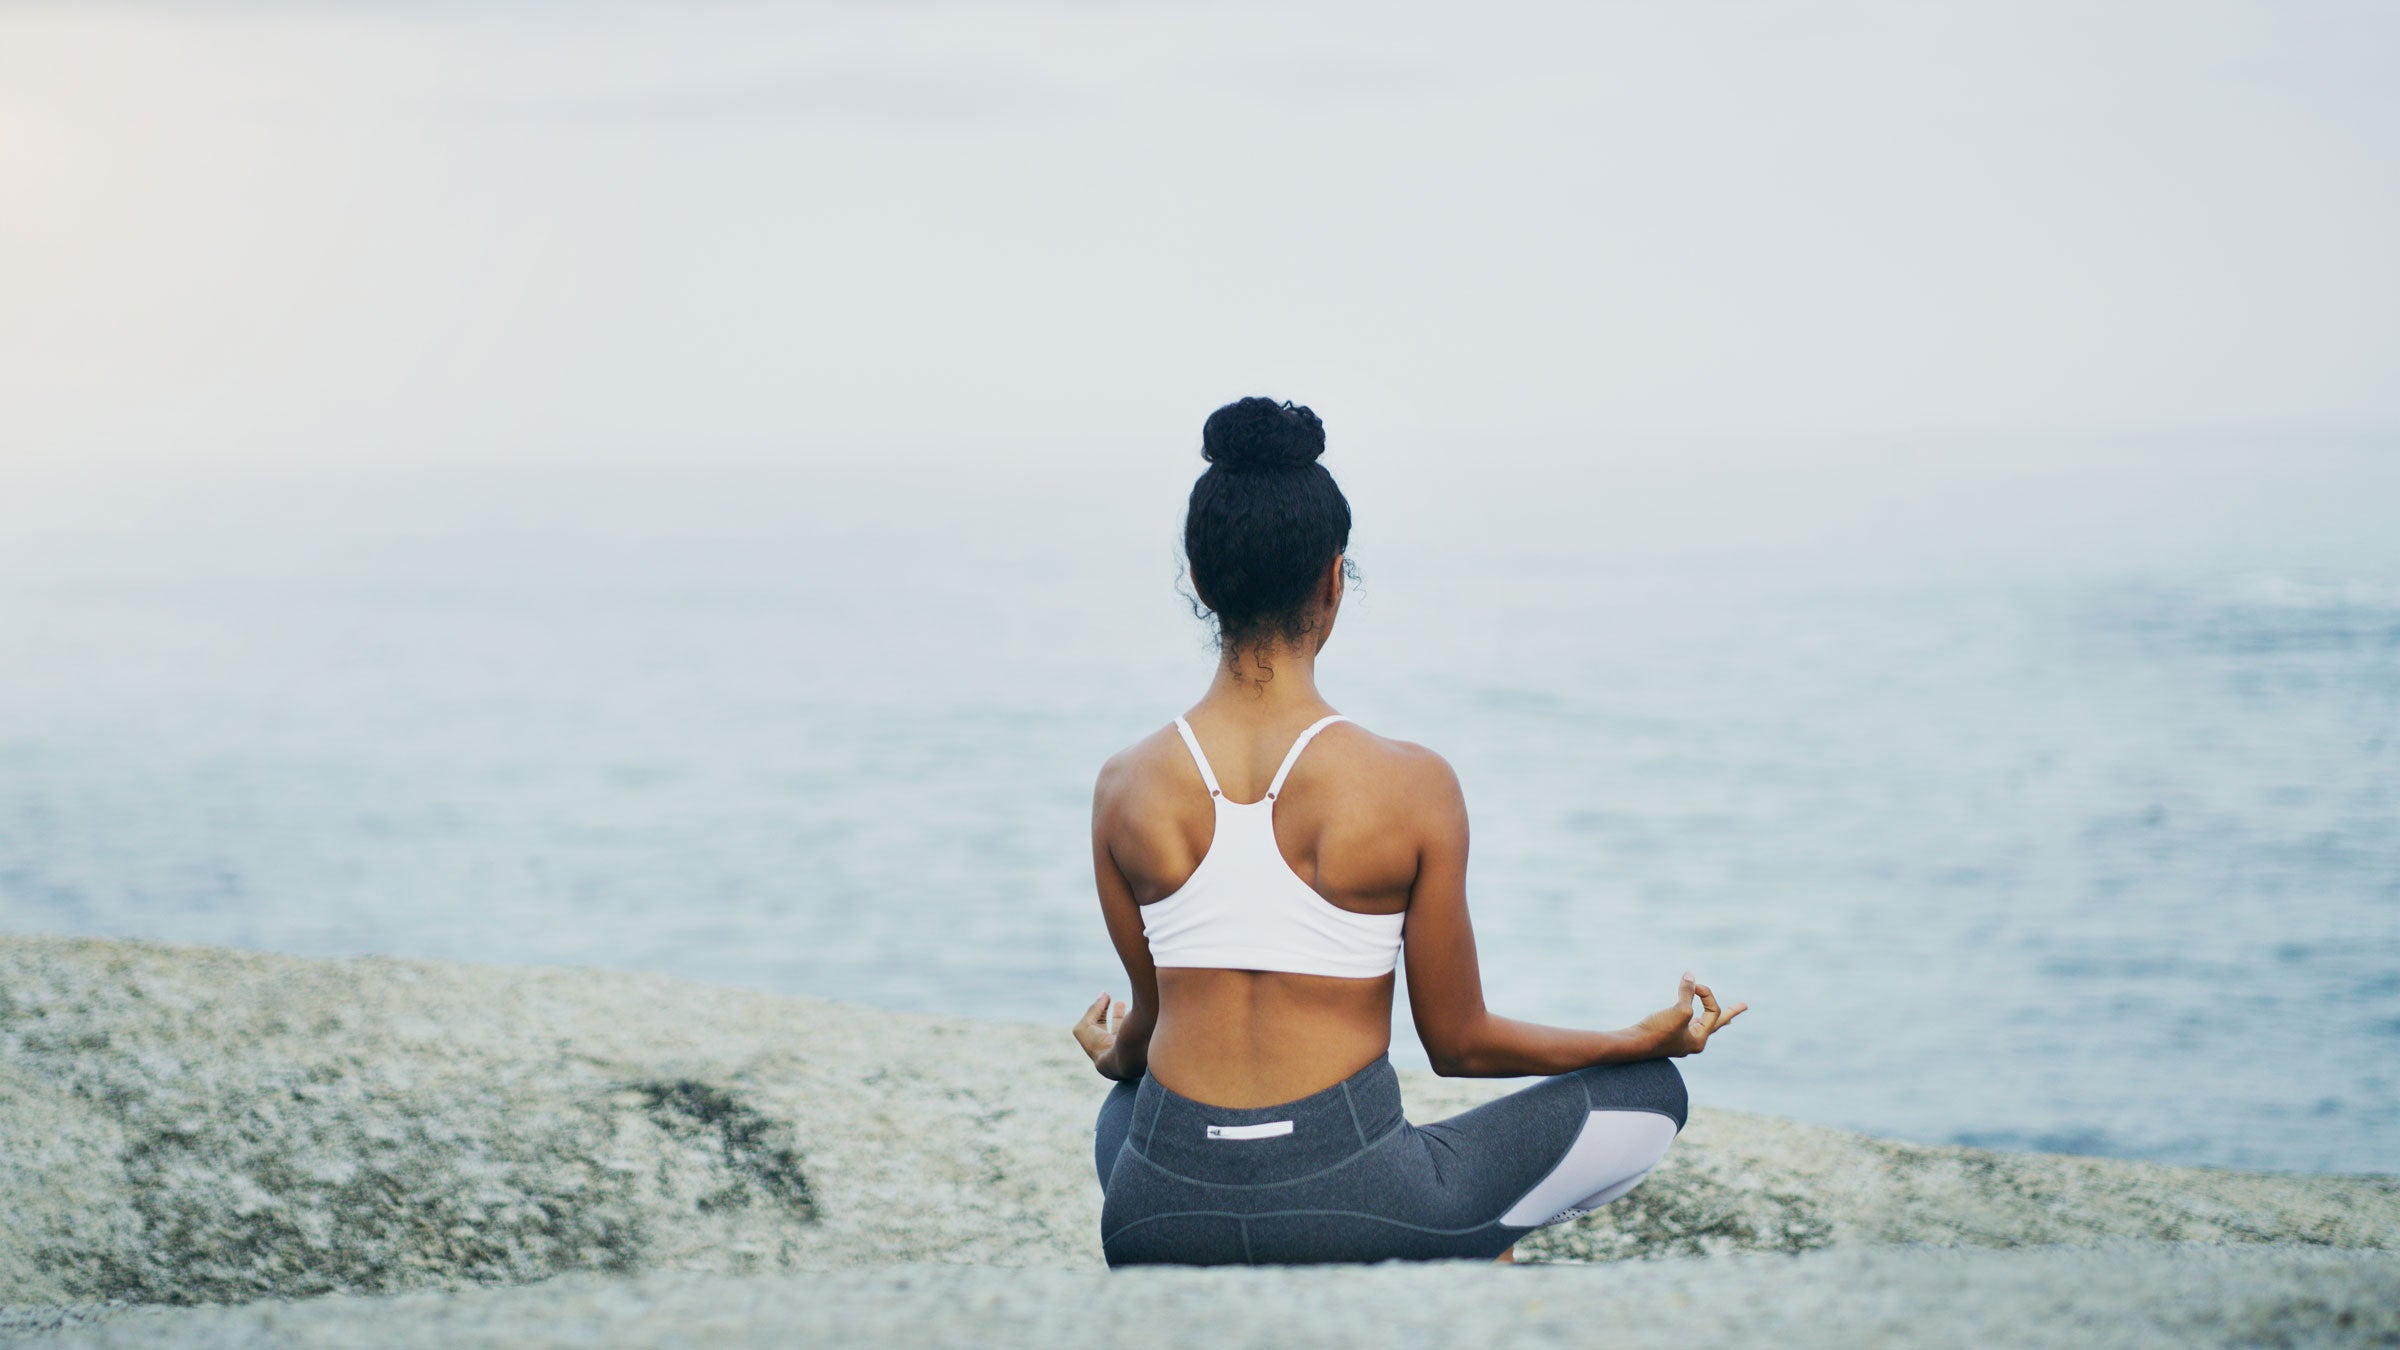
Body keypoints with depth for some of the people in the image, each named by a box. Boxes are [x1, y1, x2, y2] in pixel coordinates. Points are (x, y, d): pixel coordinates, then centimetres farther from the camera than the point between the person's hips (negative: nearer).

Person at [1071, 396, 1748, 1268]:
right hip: (1351, 1213, -3)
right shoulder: (1409, 787, -11)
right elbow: (1459, 1044, 0)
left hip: (1162, 1226, 3)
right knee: (1651, 1096, 18)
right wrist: (1646, 1039, 16)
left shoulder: (1127, 788, -2)